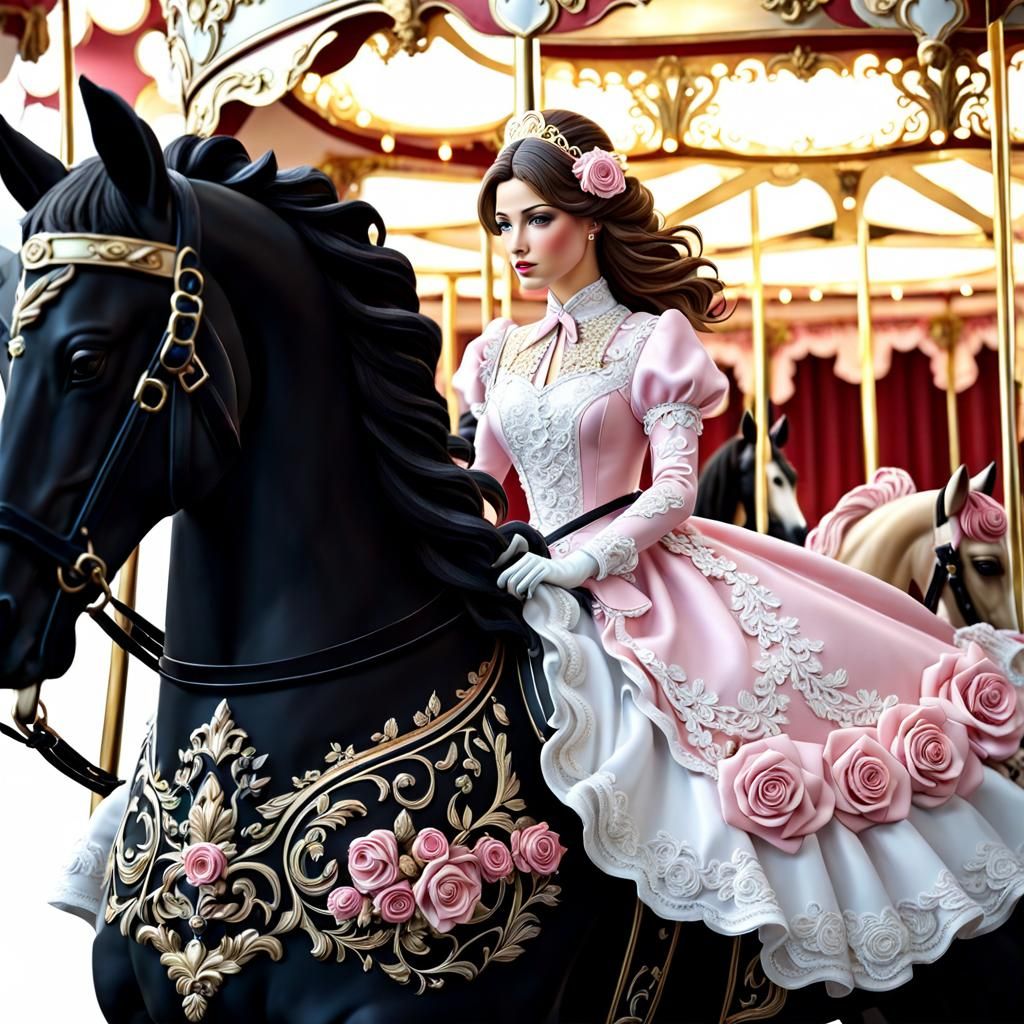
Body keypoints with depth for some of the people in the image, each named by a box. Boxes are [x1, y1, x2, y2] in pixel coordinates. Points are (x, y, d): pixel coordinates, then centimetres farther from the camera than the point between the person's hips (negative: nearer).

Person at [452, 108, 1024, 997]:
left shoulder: (649, 340, -1)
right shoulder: (500, 350, 13)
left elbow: (676, 489, -10)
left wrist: (582, 562, -22)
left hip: (639, 580, -5)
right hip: (550, 593, 5)